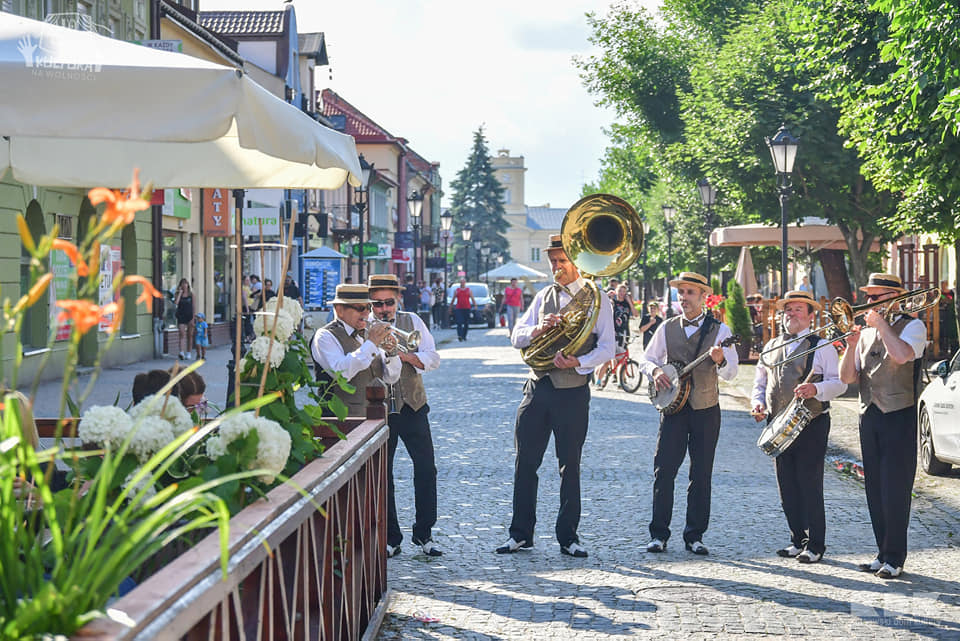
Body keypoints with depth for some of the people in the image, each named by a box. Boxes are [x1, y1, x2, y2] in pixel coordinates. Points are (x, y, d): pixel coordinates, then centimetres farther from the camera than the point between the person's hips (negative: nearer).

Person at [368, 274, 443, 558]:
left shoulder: (412, 321, 7)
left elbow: (433, 358, -1)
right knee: (382, 474, 2)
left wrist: (404, 355, -18)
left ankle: (424, 534, 9)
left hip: (412, 407, 1)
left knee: (426, 468, -2)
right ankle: (390, 538, 12)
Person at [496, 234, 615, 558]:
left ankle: (568, 537, 11)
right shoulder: (543, 297, 14)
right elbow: (517, 337, 10)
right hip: (537, 386, 4)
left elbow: (607, 347, -6)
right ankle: (521, 534, 12)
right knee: (525, 462, 4)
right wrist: (539, 329, -12)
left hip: (572, 390, -4)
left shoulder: (597, 299, 1)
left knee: (570, 466, 2)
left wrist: (578, 362, -23)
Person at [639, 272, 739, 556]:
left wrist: (721, 361, -30)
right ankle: (659, 534, 2)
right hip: (673, 407, 1)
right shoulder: (667, 328, 7)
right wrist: (655, 370, -8)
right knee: (663, 471, -4)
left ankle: (695, 535, 10)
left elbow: (731, 373, -8)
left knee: (701, 474, 2)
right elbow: (646, 358, 14)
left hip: (706, 409, -1)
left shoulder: (719, 330, -1)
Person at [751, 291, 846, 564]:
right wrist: (758, 402, 2)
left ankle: (815, 546, 2)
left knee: (810, 484, -5)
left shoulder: (821, 346, -2)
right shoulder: (772, 346, 15)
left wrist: (816, 389, -25)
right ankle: (798, 540, 19)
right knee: (786, 485, 8)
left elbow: (839, 382, -7)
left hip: (812, 424, -6)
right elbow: (760, 381, 21)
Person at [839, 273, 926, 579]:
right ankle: (883, 554, 17)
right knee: (875, 488, 9)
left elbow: (902, 355, -24)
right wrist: (851, 345, -6)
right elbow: (847, 377, 9)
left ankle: (895, 557, 0)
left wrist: (881, 323, -13)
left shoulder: (912, 326, -3)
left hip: (899, 416, -6)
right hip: (869, 416, 6)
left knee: (895, 490, -6)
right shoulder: (866, 333, 14)